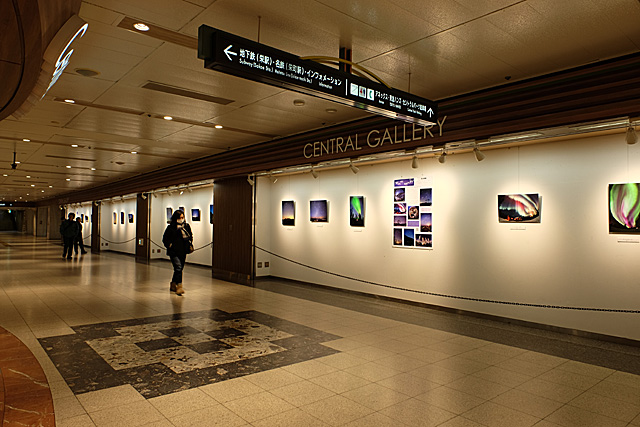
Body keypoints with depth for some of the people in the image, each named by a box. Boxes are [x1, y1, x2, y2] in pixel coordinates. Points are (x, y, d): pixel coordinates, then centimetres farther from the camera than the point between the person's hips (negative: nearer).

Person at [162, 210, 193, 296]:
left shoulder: (186, 226, 9)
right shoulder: (171, 227, -4)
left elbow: (190, 236, 22)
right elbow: (165, 239, 2)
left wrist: (190, 245, 9)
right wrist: (169, 246, -8)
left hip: (183, 252, 5)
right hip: (174, 252, -5)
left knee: (179, 269, 12)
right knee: (178, 267, -17)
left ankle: (173, 285, 29)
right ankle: (179, 286, -18)